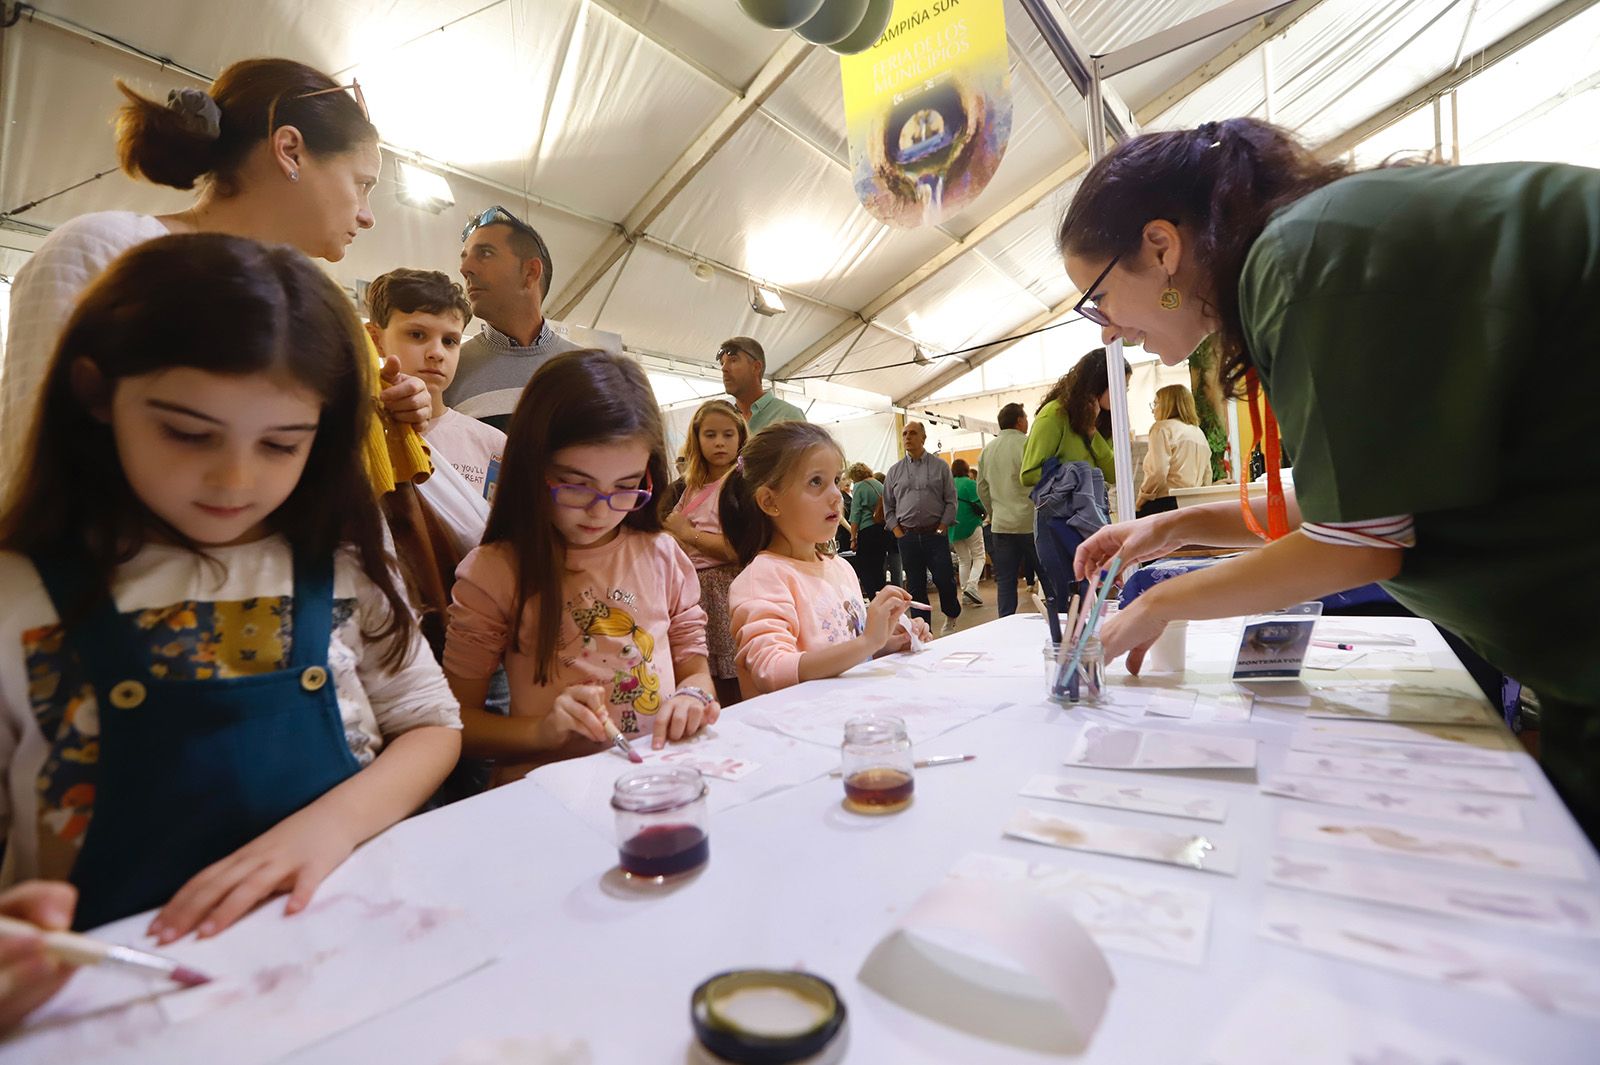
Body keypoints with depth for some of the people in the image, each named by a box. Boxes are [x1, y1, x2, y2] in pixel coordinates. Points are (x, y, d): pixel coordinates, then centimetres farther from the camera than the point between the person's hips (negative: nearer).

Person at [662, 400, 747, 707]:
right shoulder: (691, 486, 15)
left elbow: (740, 549, -17)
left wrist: (689, 533, -9)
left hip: (723, 587, -6)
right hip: (693, 587, 7)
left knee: (731, 694, -4)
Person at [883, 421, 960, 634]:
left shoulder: (939, 466, 4)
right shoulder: (895, 471, 10)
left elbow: (951, 501, 1)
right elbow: (888, 506, 11)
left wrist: (941, 528, -7)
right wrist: (899, 533, 0)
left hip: (935, 534, -2)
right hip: (907, 535, 2)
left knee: (944, 579, -1)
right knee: (915, 586, 5)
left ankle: (951, 615, 27)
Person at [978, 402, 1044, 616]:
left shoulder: (987, 449, 10)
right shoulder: (1027, 443, -8)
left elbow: (982, 488, 15)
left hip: (1000, 524, 5)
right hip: (1029, 522, -5)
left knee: (1005, 580, 7)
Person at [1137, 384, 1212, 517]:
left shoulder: (1163, 428, -2)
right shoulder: (1199, 433, 23)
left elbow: (1158, 473, -14)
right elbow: (1207, 478, 22)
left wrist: (1139, 503, -5)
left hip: (1167, 504, -8)